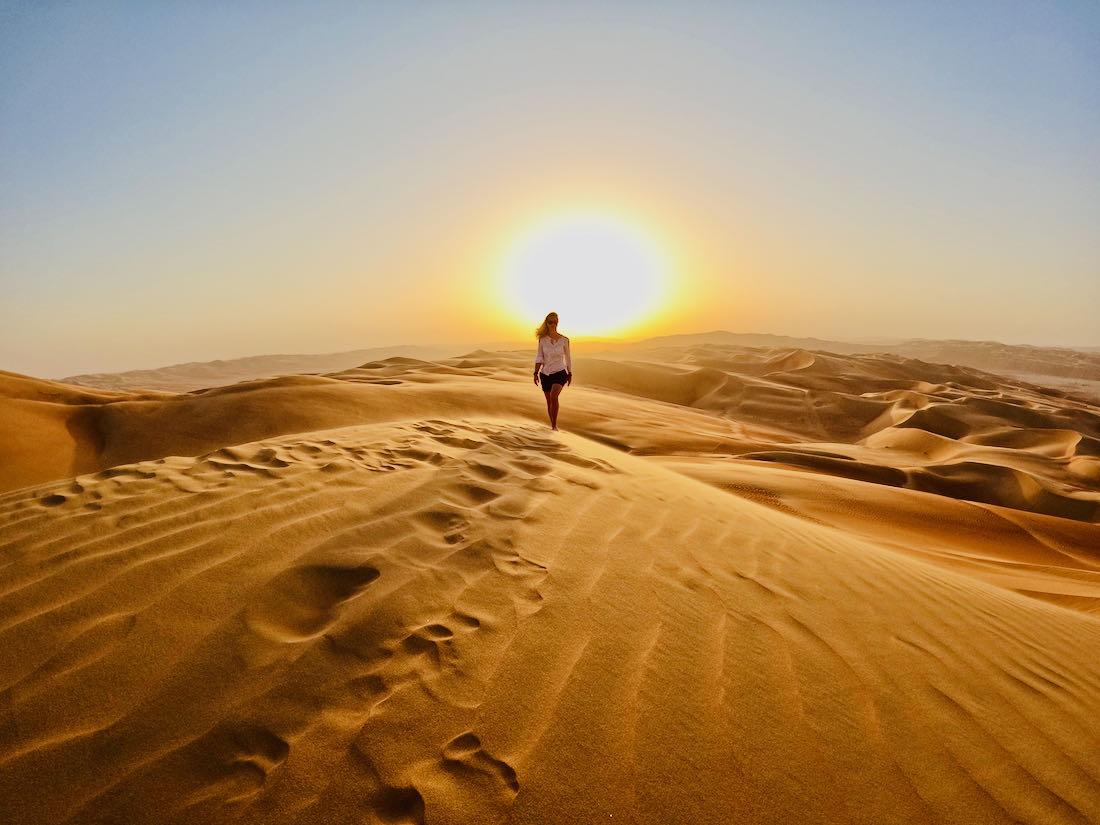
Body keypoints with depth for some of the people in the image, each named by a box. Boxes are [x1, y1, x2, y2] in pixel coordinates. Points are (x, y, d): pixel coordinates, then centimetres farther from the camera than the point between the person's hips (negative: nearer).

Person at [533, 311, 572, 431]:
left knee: (553, 396, -27)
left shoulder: (564, 340, -3)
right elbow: (539, 357, -2)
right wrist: (536, 373, -11)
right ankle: (553, 425, 29)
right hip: (545, 374, 3)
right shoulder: (542, 339, -1)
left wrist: (570, 374, 13)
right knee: (549, 401, 11)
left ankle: (554, 425, -16)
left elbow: (567, 357, 8)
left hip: (560, 373, -3)